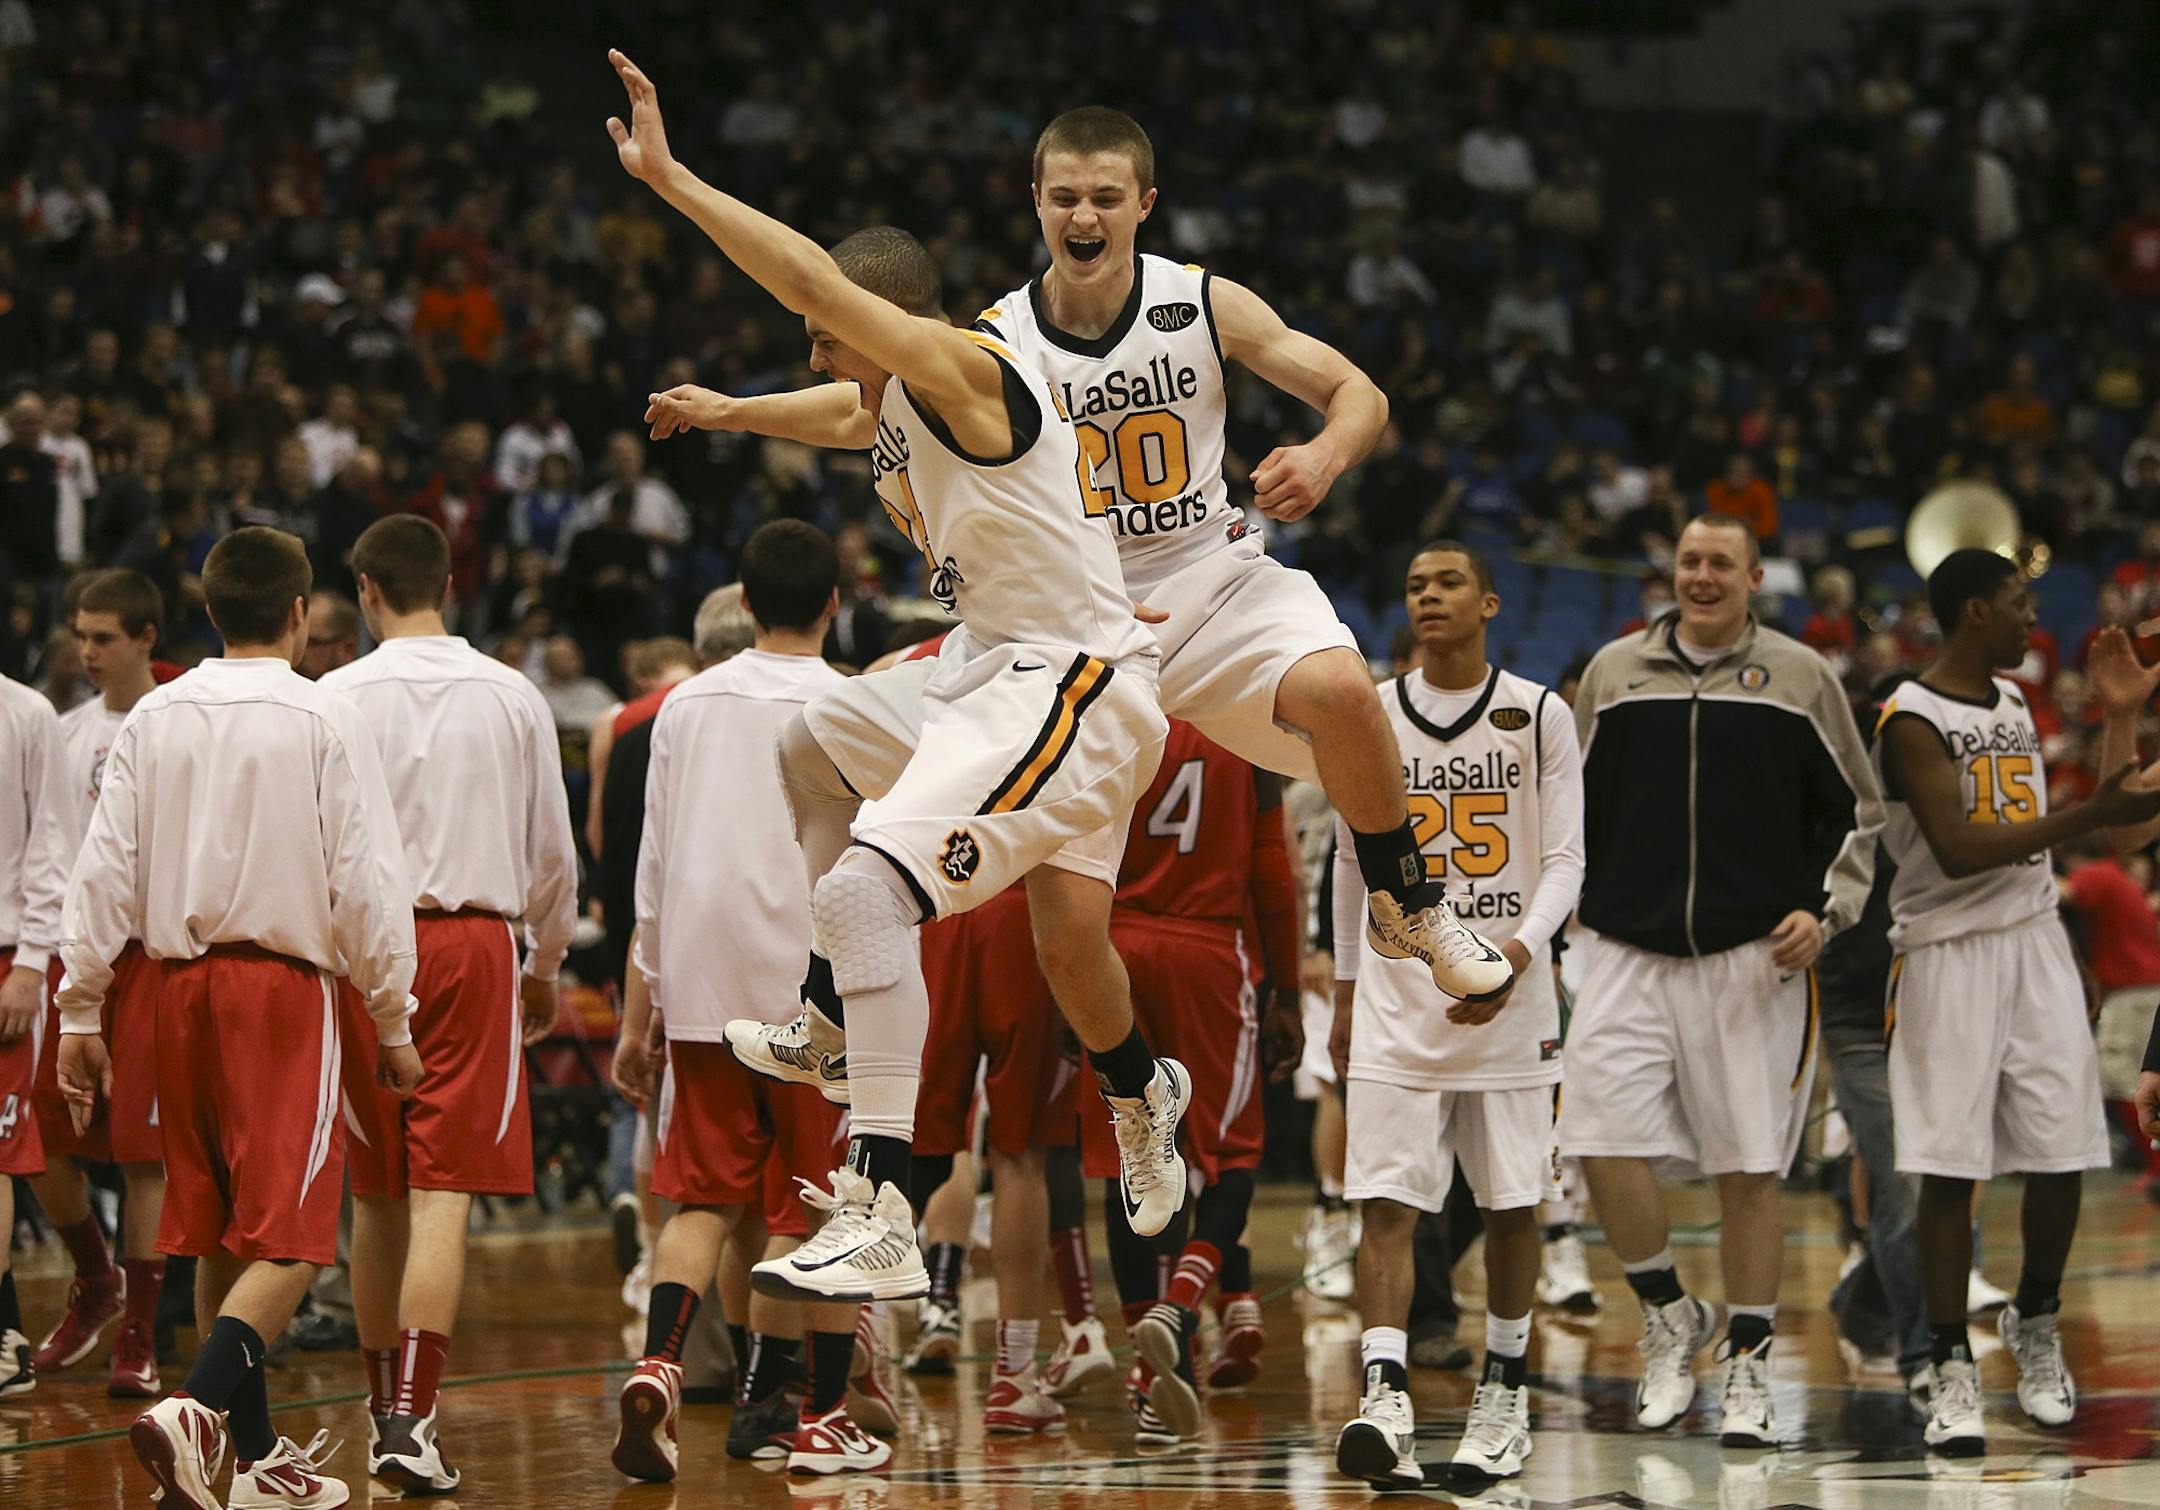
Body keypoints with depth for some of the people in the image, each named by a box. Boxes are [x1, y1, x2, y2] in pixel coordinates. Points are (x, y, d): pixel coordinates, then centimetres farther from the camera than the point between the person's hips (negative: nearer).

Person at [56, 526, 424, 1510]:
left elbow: (105, 870, 5)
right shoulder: (325, 720, -6)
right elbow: (365, 882, -8)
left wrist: (80, 1011, 9)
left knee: (216, 1234, 13)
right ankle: (195, 1407, -28)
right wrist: (394, 1023, -1)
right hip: (288, 985, -5)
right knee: (287, 1236, -7)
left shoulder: (155, 718, 7)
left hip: (181, 985, 5)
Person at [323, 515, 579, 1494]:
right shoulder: (512, 697, 4)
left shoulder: (337, 697, -2)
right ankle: (412, 1420, -17)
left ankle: (384, 1409, 24)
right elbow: (553, 853, 10)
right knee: (444, 1194, -5)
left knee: (376, 1196, 13)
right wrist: (546, 964, 24)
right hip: (474, 944, 0)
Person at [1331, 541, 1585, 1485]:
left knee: (1512, 1205, 7)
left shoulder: (1538, 716, 0)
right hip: (1396, 992, 1)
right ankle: (1385, 1401, -20)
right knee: (1387, 1202, -11)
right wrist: (1346, 992, 14)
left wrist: (1518, 951, -20)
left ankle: (1504, 1390, 23)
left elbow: (1565, 861, -3)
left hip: (1509, 992, -1)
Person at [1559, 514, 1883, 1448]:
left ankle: (1748, 1364, 11)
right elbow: (1574, 807, 18)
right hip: (1630, 950, 2)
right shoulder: (1614, 671, 8)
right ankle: (1670, 1319, 11)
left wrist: (1826, 910, -4)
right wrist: (1569, 901, 9)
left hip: (1757, 958, -2)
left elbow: (1857, 813, 9)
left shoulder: (1799, 677, 3)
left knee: (1749, 1168, 0)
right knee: (1602, 1141, -10)